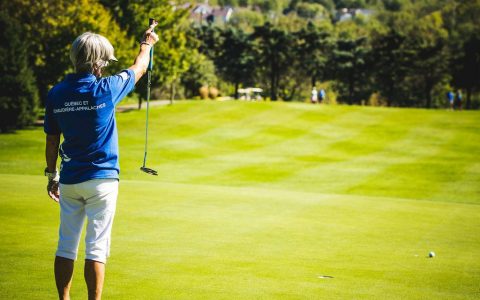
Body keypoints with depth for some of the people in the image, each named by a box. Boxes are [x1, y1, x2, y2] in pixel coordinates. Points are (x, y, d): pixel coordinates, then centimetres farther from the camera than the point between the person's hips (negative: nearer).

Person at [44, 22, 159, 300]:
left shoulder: (56, 94, 0)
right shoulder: (105, 89, -11)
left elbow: (52, 141, 7)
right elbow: (139, 69, 8)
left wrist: (52, 175, 19)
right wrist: (147, 43, 27)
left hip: (69, 180, 4)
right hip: (101, 178, -4)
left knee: (66, 247, 10)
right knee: (96, 248, -1)